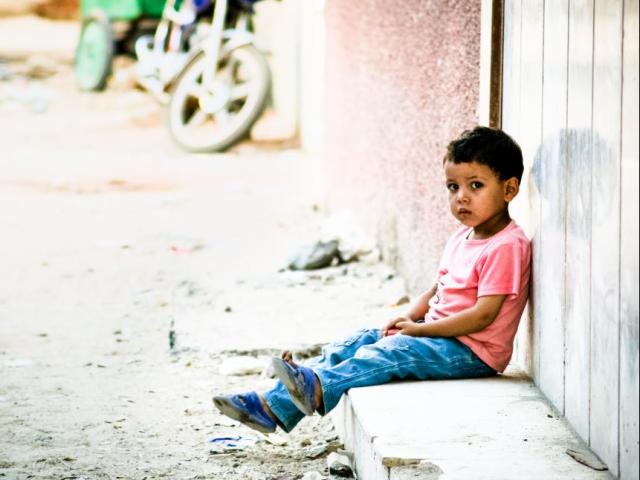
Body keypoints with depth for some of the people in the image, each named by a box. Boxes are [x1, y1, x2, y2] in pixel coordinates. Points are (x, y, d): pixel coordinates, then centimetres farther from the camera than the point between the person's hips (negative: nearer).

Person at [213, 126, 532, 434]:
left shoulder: (506, 246, -16)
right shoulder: (461, 238, 16)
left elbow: (484, 315, -23)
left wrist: (419, 328, -18)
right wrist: (407, 317, 3)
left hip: (471, 351, -9)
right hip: (438, 334, 9)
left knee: (388, 352, -28)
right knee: (356, 342, 0)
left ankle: (318, 389, -45)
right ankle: (275, 403, -9)